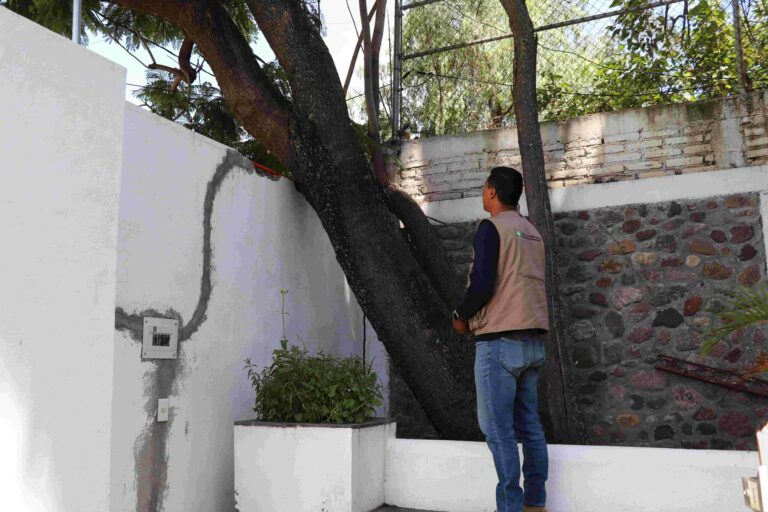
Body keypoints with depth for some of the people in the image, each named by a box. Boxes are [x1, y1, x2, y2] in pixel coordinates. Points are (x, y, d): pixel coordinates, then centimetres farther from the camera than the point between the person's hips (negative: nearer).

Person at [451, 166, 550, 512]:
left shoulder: (491, 228, -7)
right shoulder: (533, 232, 16)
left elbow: (482, 285, -17)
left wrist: (461, 316, 0)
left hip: (499, 340, -8)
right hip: (533, 340, 8)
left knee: (498, 428, -3)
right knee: (528, 424, 12)